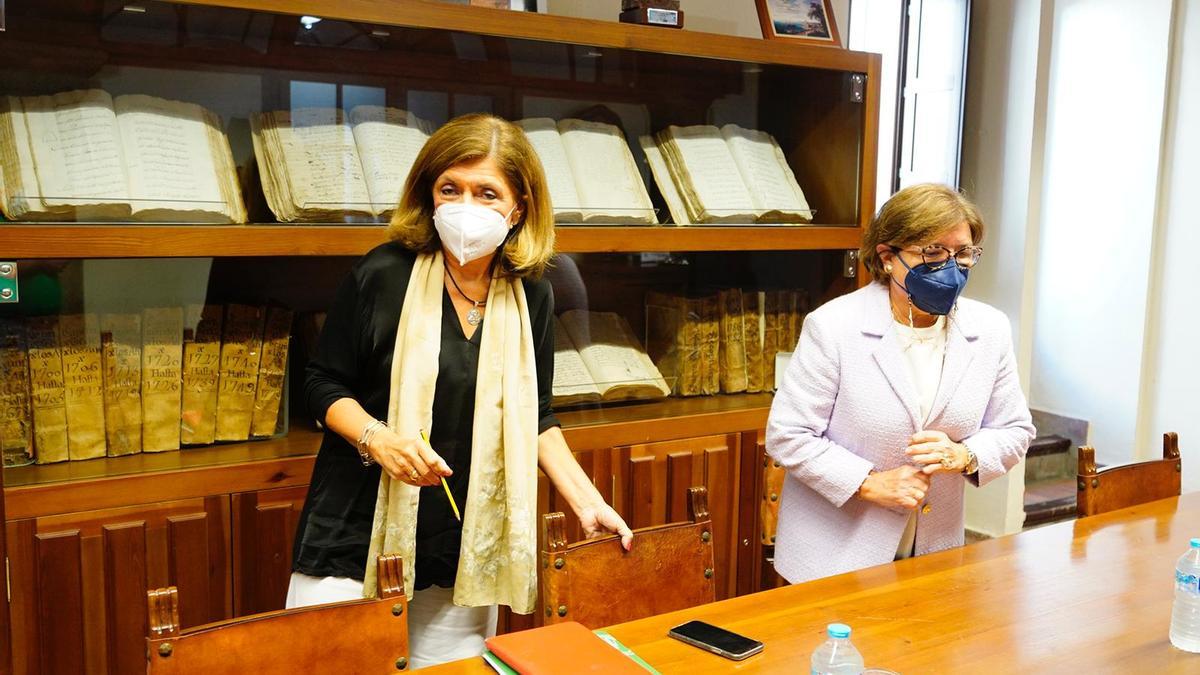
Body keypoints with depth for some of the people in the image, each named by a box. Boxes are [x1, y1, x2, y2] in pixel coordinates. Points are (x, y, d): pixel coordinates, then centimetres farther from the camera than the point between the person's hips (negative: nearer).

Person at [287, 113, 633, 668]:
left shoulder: (531, 296, -1)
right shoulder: (384, 275, -11)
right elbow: (323, 383, -2)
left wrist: (586, 502, 2)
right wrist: (375, 437, -21)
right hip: (358, 534, -2)